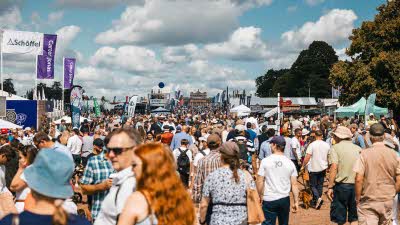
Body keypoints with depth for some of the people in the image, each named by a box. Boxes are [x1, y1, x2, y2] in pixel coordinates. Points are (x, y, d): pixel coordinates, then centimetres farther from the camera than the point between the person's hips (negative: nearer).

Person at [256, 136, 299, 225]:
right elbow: (294, 184, 1)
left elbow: (260, 182, -7)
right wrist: (296, 202, 6)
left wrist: (260, 196, 5)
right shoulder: (290, 163, 1)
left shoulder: (265, 161, -7)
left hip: (269, 200, -3)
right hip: (285, 199, 3)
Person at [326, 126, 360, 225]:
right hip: (357, 185, 4)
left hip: (342, 185, -4)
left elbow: (334, 167, -14)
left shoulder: (335, 148, -3)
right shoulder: (358, 148, 9)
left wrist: (330, 187, -12)